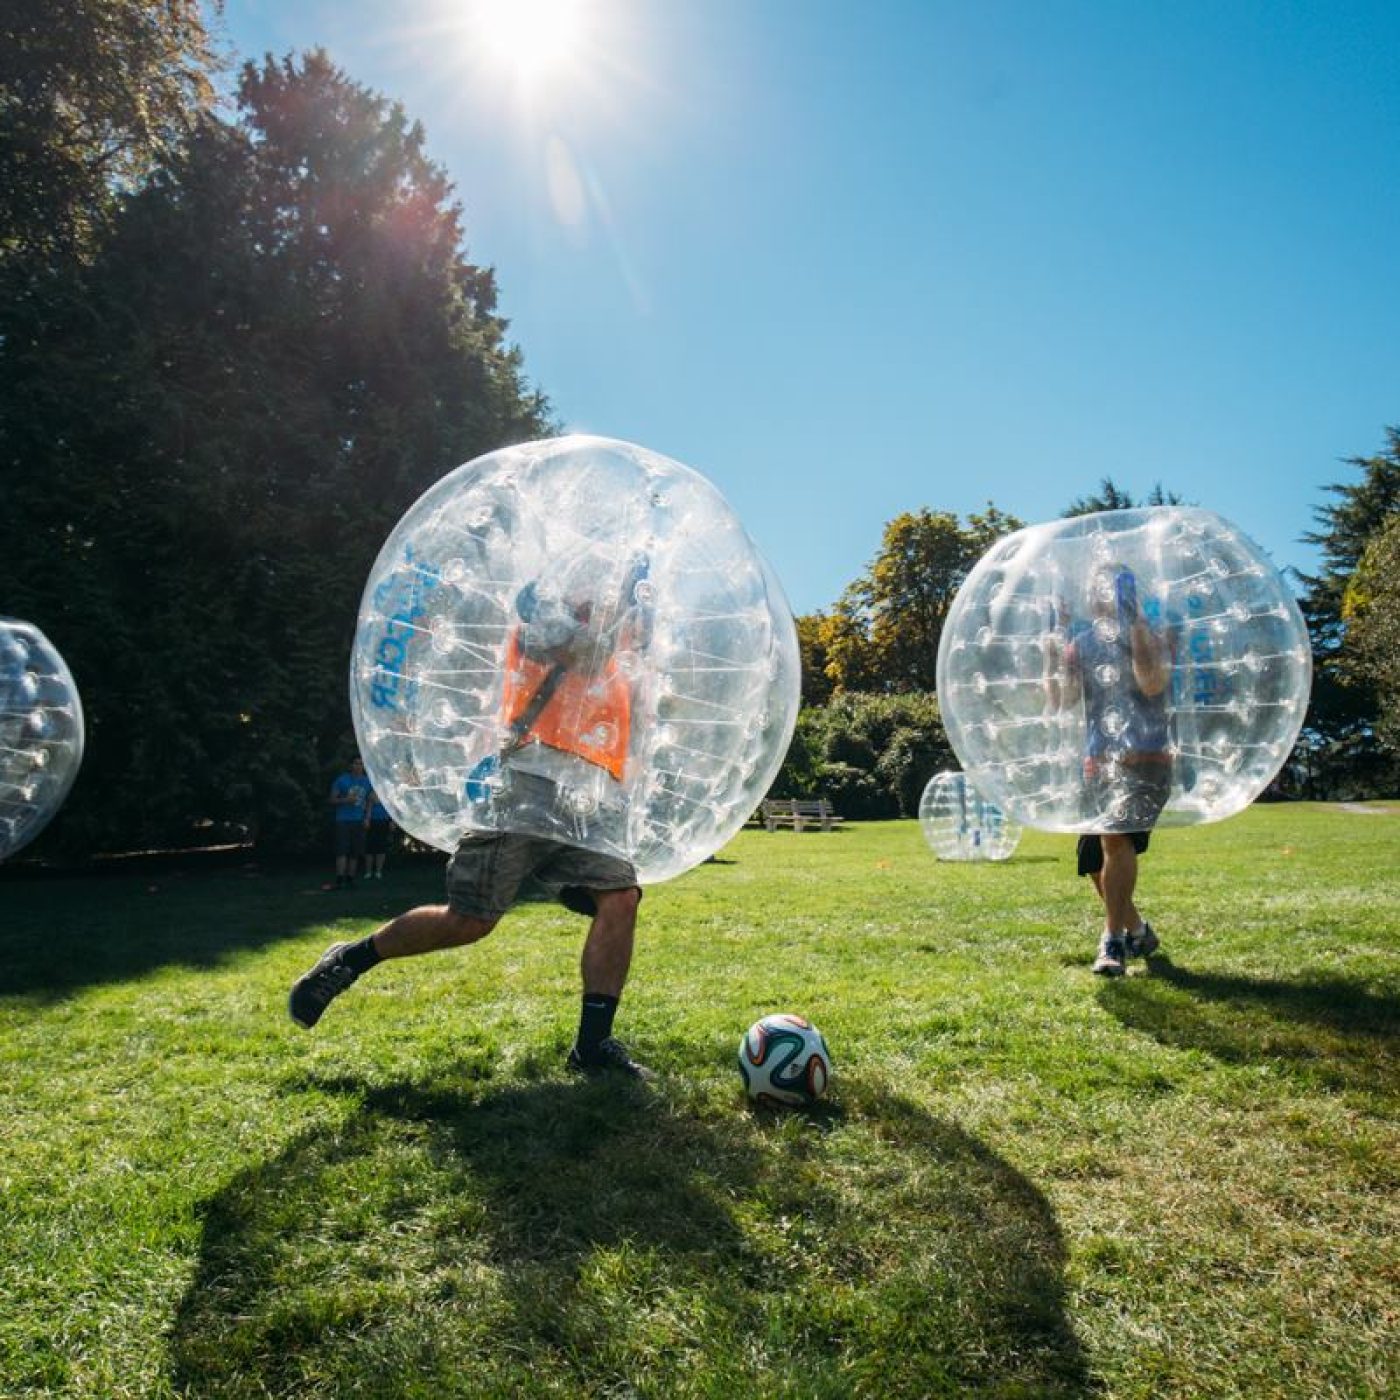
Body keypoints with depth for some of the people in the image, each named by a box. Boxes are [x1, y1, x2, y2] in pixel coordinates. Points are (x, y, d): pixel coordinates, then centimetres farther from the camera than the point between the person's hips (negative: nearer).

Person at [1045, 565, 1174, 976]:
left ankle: (1113, 942, -19)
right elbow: (1060, 701, 2)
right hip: (1098, 761, 5)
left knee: (1115, 836, -26)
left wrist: (1134, 625, -20)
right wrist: (1055, 647, -5)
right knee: (1095, 863, 8)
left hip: (1145, 758, -5)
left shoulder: (1153, 636, -1)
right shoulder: (1083, 641, 11)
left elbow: (1152, 683, -21)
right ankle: (1138, 931, 32)